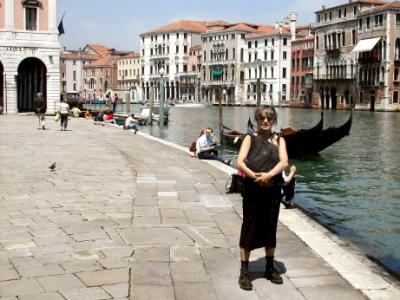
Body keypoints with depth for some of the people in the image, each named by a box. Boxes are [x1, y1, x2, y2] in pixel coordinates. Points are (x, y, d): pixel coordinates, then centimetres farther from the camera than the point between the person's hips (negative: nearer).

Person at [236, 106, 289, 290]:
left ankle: (270, 268, 29)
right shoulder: (250, 138, 2)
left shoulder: (279, 140, 8)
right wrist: (254, 176, -23)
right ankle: (244, 272, 10)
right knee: (249, 228, 2)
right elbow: (240, 162, -9)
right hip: (252, 189, -2)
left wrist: (268, 175, -24)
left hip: (272, 190, 3)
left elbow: (284, 162, -7)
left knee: (270, 228, 13)